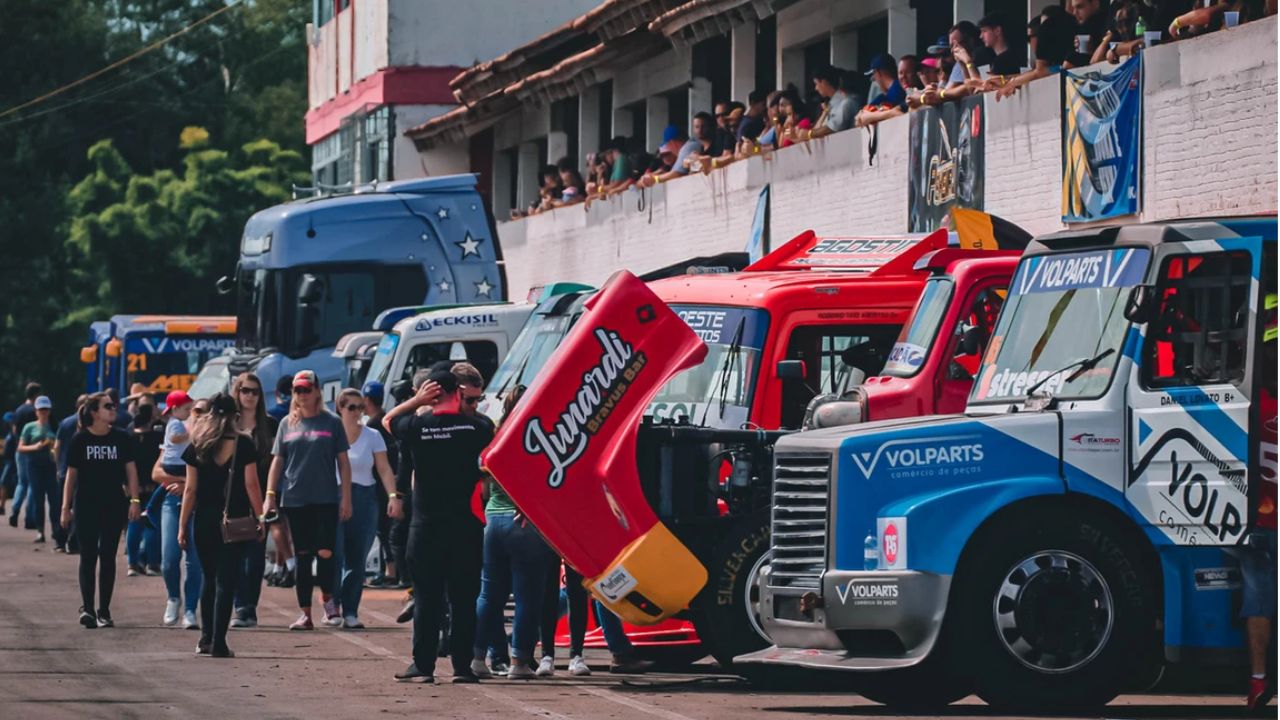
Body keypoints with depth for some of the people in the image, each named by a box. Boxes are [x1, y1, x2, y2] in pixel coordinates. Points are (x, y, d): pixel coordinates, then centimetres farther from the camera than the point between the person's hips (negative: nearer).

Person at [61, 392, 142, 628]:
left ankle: (104, 611, 8)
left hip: (114, 505, 1)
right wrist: (66, 506, 1)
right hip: (86, 506, -1)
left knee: (108, 557, 4)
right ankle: (87, 607, -5)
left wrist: (134, 500, -6)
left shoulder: (121, 438, 1)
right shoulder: (80, 439, -3)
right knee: (88, 556, -2)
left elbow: (131, 469, 3)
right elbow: (71, 474, 1)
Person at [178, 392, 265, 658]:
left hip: (205, 522, 2)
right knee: (226, 581, -1)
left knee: (209, 579, 17)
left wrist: (183, 526, 8)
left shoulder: (198, 446, 2)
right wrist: (260, 519, 1)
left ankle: (206, 639, 18)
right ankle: (218, 643, -6)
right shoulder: (243, 444, -4)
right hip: (236, 521, -2)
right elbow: (251, 484, -6)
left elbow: (190, 489, 3)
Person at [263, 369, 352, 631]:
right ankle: (305, 614, 8)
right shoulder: (287, 424, 9)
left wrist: (346, 498, -1)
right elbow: (277, 461, 12)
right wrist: (270, 496, 3)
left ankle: (329, 598, 16)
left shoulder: (331, 422, 3)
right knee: (302, 557, 4)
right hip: (294, 499, 2)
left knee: (325, 552, -10)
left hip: (325, 499, -2)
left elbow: (343, 462, 4)